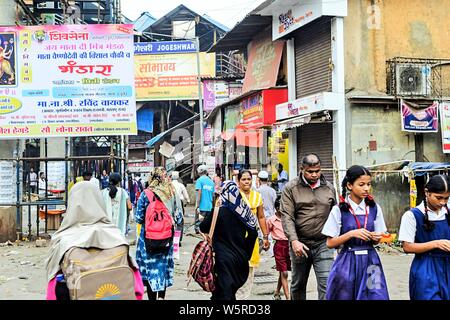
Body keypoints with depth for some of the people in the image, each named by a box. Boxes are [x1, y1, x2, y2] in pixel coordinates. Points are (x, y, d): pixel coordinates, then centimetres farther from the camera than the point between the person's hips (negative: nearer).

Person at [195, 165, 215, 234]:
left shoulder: (199, 180, -5)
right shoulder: (211, 181, 12)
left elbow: (199, 193, -13)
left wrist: (197, 206, -13)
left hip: (202, 207, -6)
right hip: (210, 207, 6)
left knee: (198, 223, -3)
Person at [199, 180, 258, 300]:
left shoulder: (219, 212, -15)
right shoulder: (244, 210, -3)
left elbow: (203, 228, -3)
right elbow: (253, 234, 2)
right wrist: (246, 252, 13)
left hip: (224, 259, -5)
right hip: (241, 258, 5)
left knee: (224, 294, 2)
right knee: (232, 291, 19)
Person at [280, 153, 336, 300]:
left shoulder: (329, 188, 8)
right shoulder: (291, 188, -3)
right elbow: (287, 217, -10)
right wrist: (294, 240, -21)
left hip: (324, 244, 1)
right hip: (300, 244, -1)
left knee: (326, 285, -7)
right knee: (298, 284, 14)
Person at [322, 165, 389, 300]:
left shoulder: (374, 208, 3)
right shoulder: (339, 210, -7)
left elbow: (376, 240, 11)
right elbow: (330, 243, -6)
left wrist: (376, 238, -11)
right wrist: (351, 234, -19)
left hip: (370, 261, 2)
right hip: (347, 263, -2)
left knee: (376, 296, -7)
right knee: (345, 296, 6)